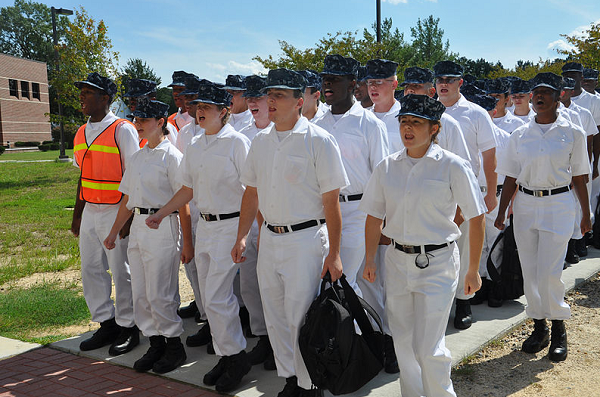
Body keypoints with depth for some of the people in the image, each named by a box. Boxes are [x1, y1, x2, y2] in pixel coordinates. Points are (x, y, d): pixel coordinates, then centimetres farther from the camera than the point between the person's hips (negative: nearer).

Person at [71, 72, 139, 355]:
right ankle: (106, 324, 25)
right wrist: (77, 215, 18)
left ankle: (128, 328, 16)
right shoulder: (81, 133, 13)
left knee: (121, 271, 1)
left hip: (115, 212, -7)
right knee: (91, 270, 11)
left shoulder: (123, 130, -9)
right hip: (89, 212, 7)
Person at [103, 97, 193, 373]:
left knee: (160, 295, -3)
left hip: (163, 226, -8)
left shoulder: (172, 156, -9)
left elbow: (183, 203, -12)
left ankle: (175, 347, 13)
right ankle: (155, 344, 24)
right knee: (141, 294, 11)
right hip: (138, 227, 8)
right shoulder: (137, 157, 15)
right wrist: (114, 232, 19)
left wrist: (187, 243, -14)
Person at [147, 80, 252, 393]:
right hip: (204, 226, 7)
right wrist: (161, 214, 16)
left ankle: (236, 358, 10)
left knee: (216, 298, -8)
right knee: (211, 297, 11)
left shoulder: (237, 142, -9)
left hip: (231, 225, -7)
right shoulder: (194, 148, 12)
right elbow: (188, 189, 20)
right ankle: (226, 356, 25)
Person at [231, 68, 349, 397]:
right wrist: (242, 237, 12)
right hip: (269, 238, 7)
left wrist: (333, 253, -12)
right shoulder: (260, 141, 9)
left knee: (300, 319, -2)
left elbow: (331, 201, -11)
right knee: (275, 318, 14)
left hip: (305, 240, -6)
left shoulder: (318, 141, -10)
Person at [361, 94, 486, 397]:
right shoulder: (387, 166, 3)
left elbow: (476, 218, -5)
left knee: (428, 348, -4)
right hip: (397, 261, 4)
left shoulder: (453, 166, -9)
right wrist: (370, 260, 8)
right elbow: (374, 216, 10)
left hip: (437, 263, -4)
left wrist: (473, 270, -3)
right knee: (403, 343, 14)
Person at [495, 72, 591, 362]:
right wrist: (501, 212, 3)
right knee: (530, 271, 6)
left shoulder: (573, 133, 1)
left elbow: (578, 177, 4)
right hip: (525, 204, 3)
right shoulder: (520, 135, 6)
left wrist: (586, 214, 6)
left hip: (559, 203, -3)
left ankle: (559, 328, 12)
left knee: (549, 272, -8)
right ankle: (539, 327, 22)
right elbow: (511, 177, 8)